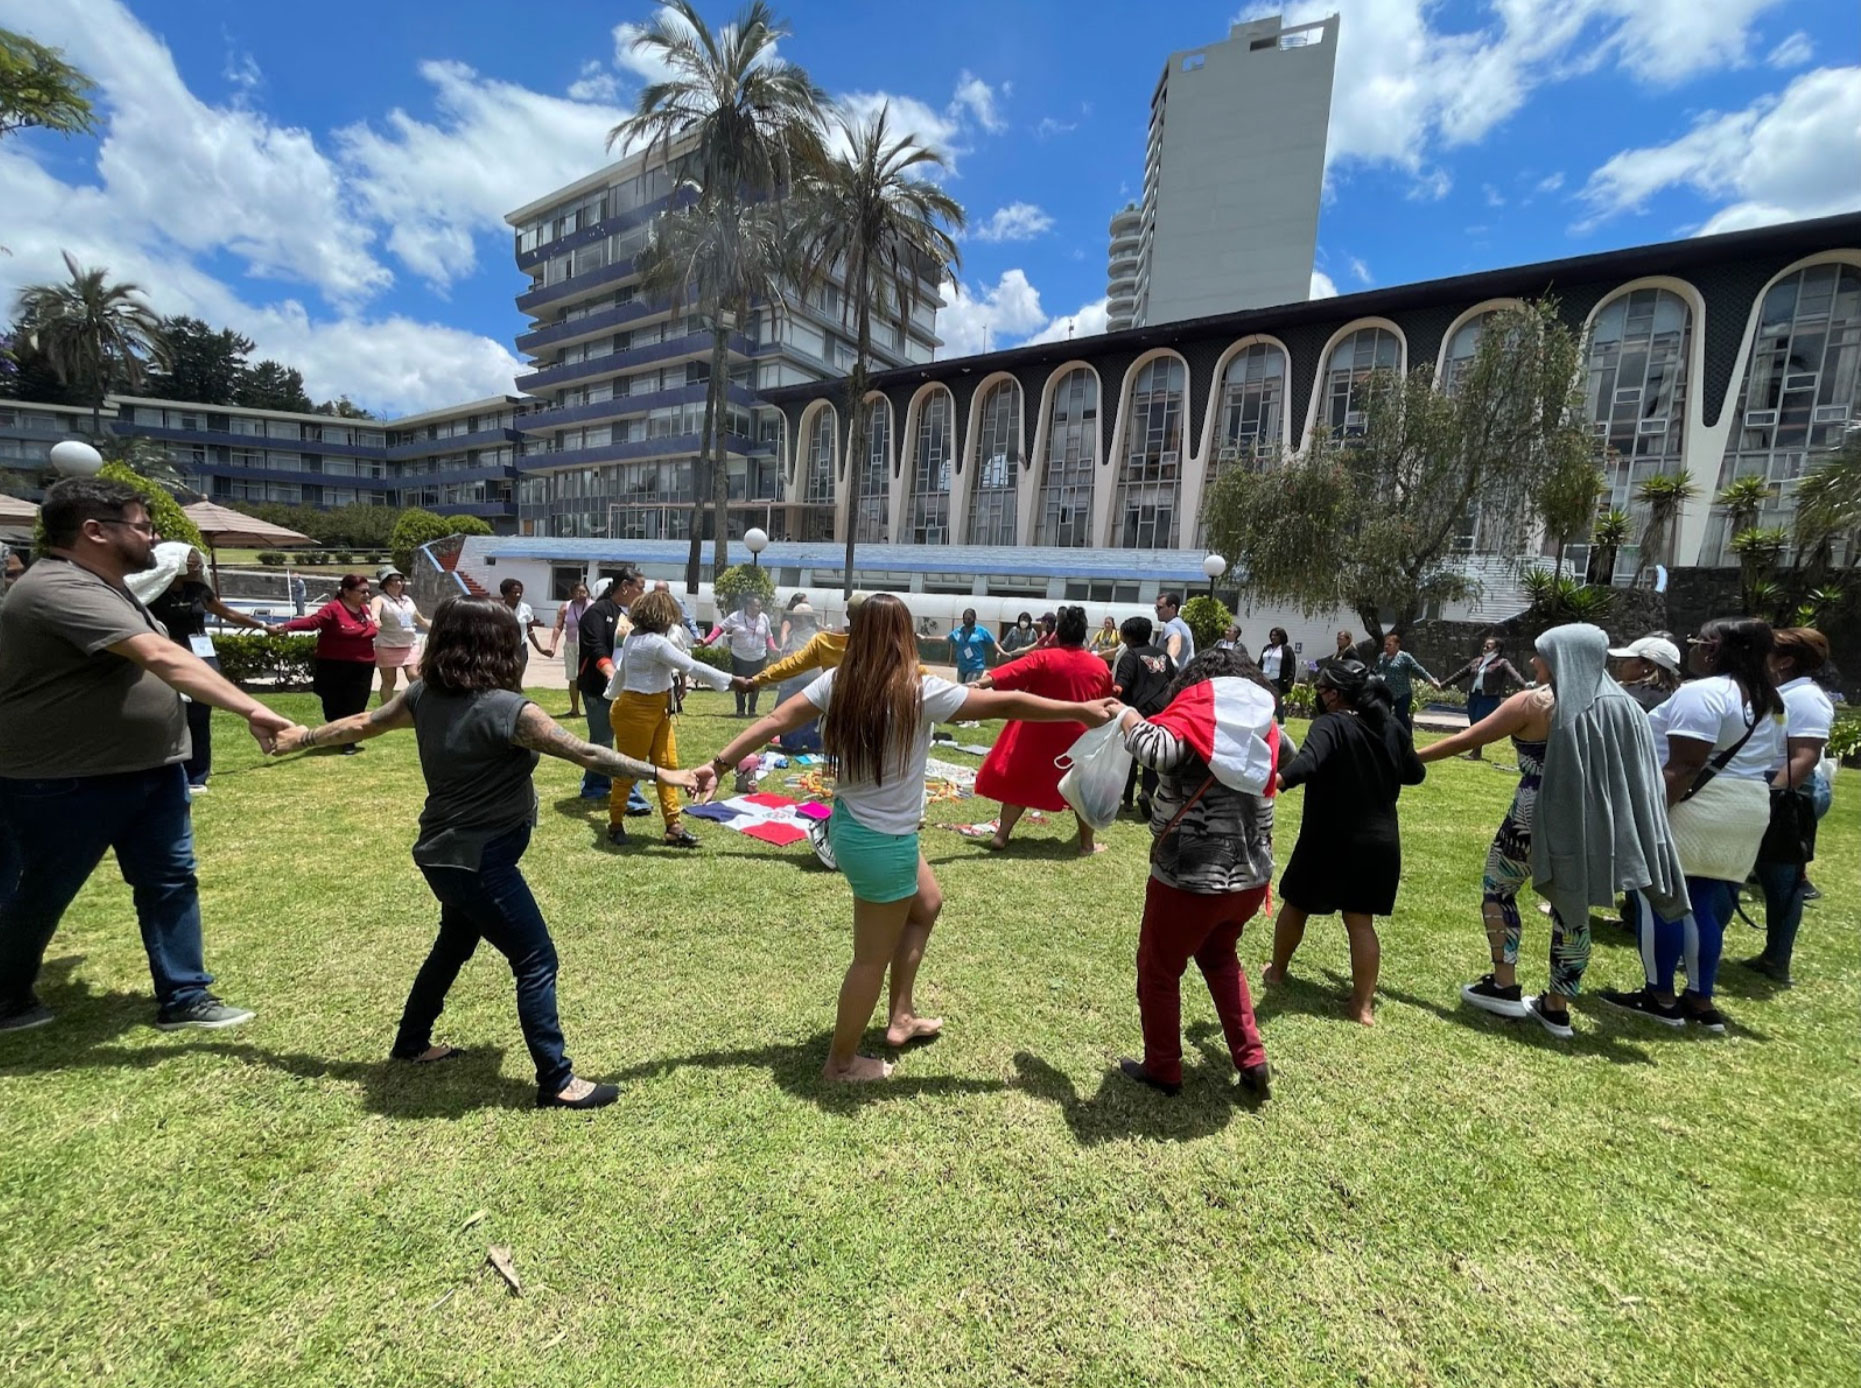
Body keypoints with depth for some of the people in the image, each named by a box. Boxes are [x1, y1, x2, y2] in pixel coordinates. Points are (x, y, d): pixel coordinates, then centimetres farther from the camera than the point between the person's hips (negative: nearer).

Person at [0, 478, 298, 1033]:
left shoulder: (100, 586, 13)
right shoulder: (61, 590, -23)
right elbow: (162, 658, -36)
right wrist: (251, 709, -42)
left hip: (149, 769, 9)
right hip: (63, 785, -9)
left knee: (171, 882, 9)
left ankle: (184, 999, 18)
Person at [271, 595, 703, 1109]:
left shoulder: (425, 695, 0)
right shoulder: (508, 710, -25)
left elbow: (361, 724, 14)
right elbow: (587, 753, -26)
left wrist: (304, 737, 33)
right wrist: (660, 773, -21)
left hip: (445, 853, 9)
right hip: (479, 861, -9)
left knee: (455, 943, 30)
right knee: (537, 962, 0)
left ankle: (411, 1043, 49)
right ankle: (556, 1082, 8)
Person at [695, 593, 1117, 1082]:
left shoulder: (836, 682, -5)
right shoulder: (919, 692, -21)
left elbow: (774, 721, -5)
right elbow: (1007, 704, -16)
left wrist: (720, 764, 3)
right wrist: (1082, 711, -7)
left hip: (850, 825, 8)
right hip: (884, 842, -8)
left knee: (927, 903, 28)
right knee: (873, 957, 13)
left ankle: (901, 1017, 40)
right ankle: (842, 1062, 34)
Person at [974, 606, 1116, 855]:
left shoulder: (1043, 659, -10)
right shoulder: (1100, 667, 1)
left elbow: (1013, 672, -19)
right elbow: (1107, 705, 13)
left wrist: (981, 683, -24)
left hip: (1038, 736, -1)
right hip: (1081, 739, 2)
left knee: (1020, 783, 12)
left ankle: (1001, 836, 12)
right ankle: (1086, 844, 22)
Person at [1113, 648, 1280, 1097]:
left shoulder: (1197, 715, -14)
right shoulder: (1263, 728, 6)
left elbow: (1156, 750, -33)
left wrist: (1128, 718, -16)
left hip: (1190, 881, -6)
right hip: (1250, 877, 7)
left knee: (1158, 971, 16)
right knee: (1220, 958, 32)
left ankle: (1162, 1070, 31)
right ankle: (1252, 1060, 33)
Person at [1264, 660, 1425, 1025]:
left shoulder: (1331, 725, -17)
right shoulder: (1391, 727, 3)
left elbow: (1307, 763, -38)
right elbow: (1415, 774, 17)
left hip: (1329, 840, -5)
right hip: (1379, 841, 5)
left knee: (1295, 904, 15)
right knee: (1360, 920, 10)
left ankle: (1277, 970, 32)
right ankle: (1363, 1004, 11)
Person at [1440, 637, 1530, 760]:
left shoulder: (1502, 663, -2)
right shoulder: (1476, 661, 16)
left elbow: (1514, 675, -18)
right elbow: (1460, 674, 20)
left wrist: (1526, 686, -37)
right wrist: (1442, 685, 21)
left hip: (1489, 698, -6)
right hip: (1473, 696, 6)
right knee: (1473, 725, 8)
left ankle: (1476, 753, 0)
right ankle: (1474, 751, 16)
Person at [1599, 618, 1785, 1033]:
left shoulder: (1702, 692, -15)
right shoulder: (1770, 702, 15)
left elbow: (1683, 767, -22)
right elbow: (1771, 765, 18)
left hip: (1694, 810, -9)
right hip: (1747, 813, 9)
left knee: (1657, 897, 0)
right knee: (1701, 903, 13)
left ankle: (1660, 997, 7)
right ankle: (1700, 1002, 18)